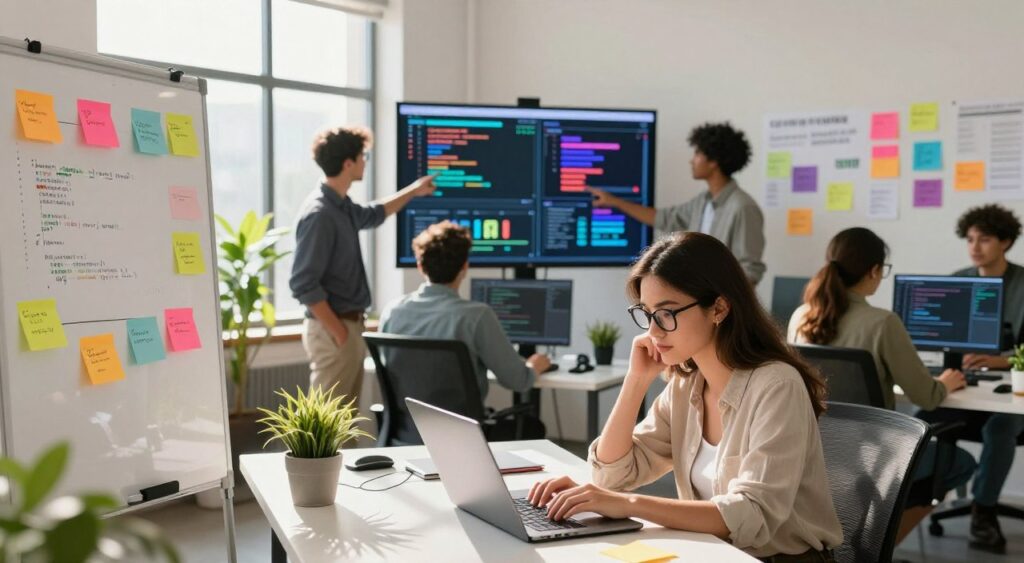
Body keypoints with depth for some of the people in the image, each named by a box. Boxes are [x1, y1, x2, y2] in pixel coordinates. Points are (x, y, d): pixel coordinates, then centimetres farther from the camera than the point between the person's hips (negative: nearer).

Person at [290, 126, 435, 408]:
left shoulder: (342, 206, 9)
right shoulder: (319, 214, -20)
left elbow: (373, 214, 34)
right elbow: (303, 284, -23)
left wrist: (413, 190, 40)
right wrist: (337, 330, -19)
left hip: (350, 325, 10)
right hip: (333, 330, -10)